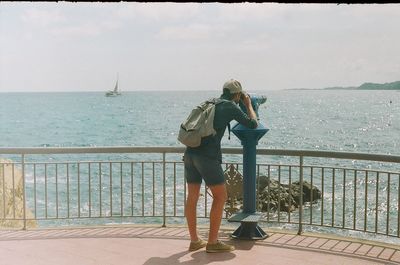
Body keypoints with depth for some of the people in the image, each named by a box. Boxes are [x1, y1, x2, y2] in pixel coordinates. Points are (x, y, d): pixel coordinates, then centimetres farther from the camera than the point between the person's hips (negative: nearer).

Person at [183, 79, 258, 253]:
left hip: (190, 153, 7)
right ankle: (212, 242, 2)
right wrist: (249, 105, 23)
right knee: (220, 196, 2)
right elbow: (253, 124, 8)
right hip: (208, 155, -7)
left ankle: (194, 241, 18)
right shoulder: (231, 107, 3)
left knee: (192, 197, 10)